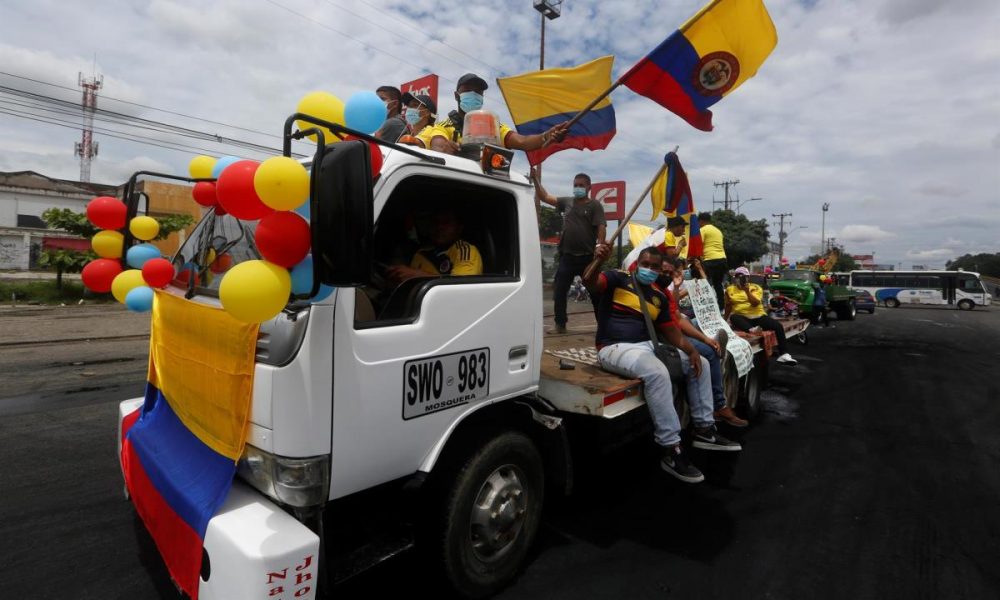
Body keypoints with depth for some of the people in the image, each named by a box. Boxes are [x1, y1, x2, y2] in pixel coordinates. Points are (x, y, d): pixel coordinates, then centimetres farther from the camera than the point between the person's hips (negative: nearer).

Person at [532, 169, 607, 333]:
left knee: (595, 292, 5)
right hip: (567, 257, 4)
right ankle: (560, 324, 16)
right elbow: (544, 197, 12)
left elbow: (601, 228, -8)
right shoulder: (567, 201, 12)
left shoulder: (595, 205, 1)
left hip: (587, 257, -3)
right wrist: (535, 179, 3)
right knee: (559, 292, 5)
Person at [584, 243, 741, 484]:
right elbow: (589, 283, -20)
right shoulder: (618, 279, -1)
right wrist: (598, 261, -40)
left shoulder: (660, 296, 17)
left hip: (648, 346, 8)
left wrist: (691, 351, -1)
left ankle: (704, 430, 19)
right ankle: (671, 450, -25)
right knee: (657, 372, -35)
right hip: (615, 348, -8)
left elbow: (671, 330, 16)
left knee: (700, 364, 10)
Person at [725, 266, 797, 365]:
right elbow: (728, 306, 19)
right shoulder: (730, 289, 11)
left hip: (758, 316, 1)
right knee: (733, 317, -36)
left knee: (778, 326, -22)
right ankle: (751, 330, -59)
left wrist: (747, 291, -19)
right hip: (742, 317, -1)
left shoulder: (756, 288, 7)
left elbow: (755, 303, -10)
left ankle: (783, 354, -23)